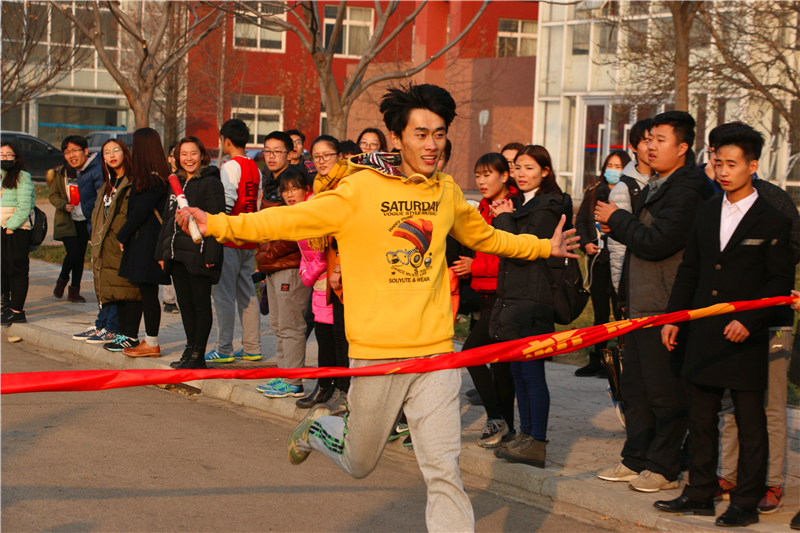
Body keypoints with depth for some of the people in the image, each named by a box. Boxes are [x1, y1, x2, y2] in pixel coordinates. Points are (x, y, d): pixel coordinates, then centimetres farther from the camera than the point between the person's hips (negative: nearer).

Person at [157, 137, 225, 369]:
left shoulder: (211, 183, -6)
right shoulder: (177, 183, 18)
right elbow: (167, 219, 23)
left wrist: (211, 255, -19)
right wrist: (162, 251, 18)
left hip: (199, 254, -8)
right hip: (177, 254, 8)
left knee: (201, 304, -2)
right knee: (185, 304, 11)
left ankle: (198, 355, 2)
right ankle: (191, 349, 20)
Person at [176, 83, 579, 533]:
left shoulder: (447, 191, 7)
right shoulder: (360, 189, -8)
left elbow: (483, 236, 26)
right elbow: (290, 220, -13)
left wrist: (543, 247, 33)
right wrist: (217, 225, -23)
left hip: (435, 350, 3)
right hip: (376, 350, -2)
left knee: (444, 469, -5)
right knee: (360, 464, 16)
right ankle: (319, 426, 47)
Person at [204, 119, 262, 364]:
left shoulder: (230, 166, -10)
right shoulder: (255, 168, 13)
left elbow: (227, 202, -19)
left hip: (229, 240, -8)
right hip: (249, 241, 8)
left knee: (223, 293, -4)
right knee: (246, 293, 11)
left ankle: (224, 349, -3)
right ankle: (252, 348, 12)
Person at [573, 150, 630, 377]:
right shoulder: (594, 192, 11)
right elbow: (581, 219, 17)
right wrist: (586, 243, 4)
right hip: (597, 260, 5)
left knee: (620, 312, -5)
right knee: (600, 313, 13)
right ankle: (596, 360, 21)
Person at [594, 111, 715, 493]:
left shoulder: (685, 192, -16)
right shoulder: (655, 188, 17)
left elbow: (655, 243, -22)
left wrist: (617, 218, -9)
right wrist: (618, 225, 6)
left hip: (665, 307, -10)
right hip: (640, 304, 10)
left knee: (665, 392, -1)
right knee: (634, 387, 15)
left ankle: (664, 468, 7)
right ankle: (636, 459, 25)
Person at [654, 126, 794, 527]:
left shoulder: (772, 220, -5)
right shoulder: (707, 212, 11)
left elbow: (781, 280, -8)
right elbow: (689, 269, 15)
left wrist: (749, 321, -16)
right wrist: (673, 317, 10)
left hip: (745, 338, -6)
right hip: (704, 335, 6)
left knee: (750, 423, 3)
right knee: (701, 418, 12)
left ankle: (747, 502, 10)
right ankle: (700, 494, 21)